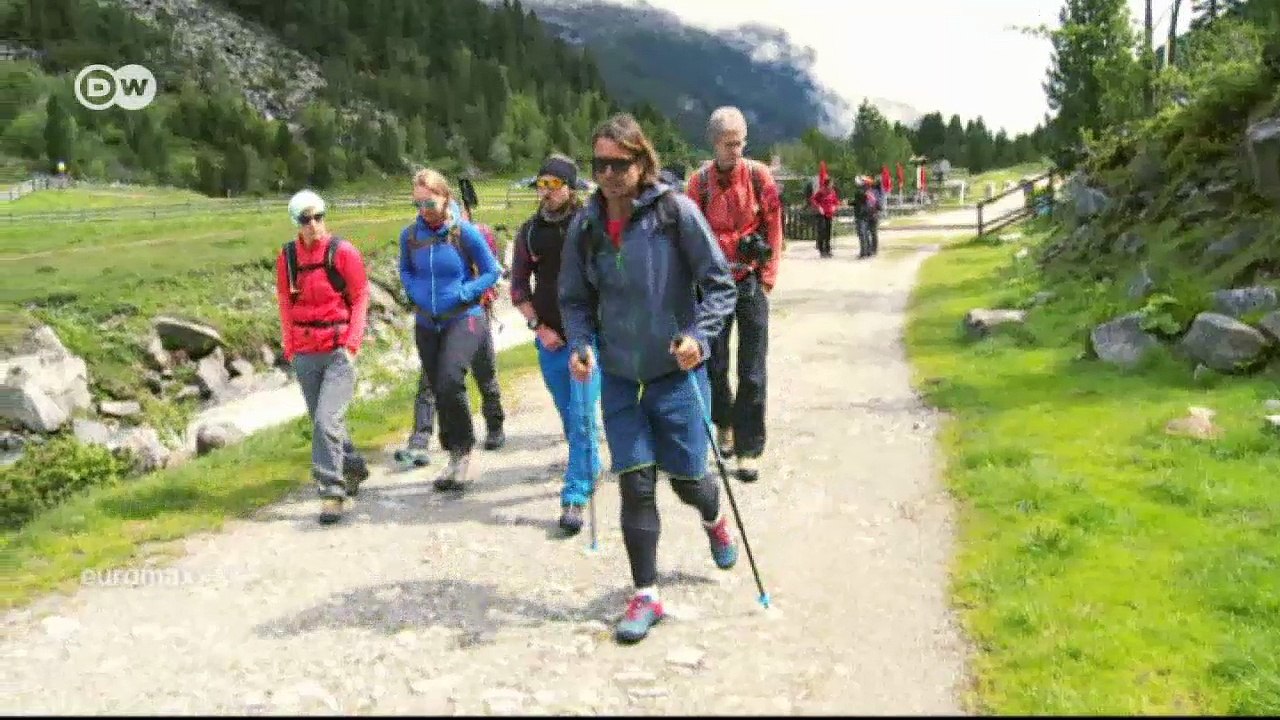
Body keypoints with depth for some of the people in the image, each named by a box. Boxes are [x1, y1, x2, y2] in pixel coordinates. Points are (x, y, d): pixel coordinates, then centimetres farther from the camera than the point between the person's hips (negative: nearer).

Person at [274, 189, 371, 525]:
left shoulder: (343, 252, -6)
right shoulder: (286, 257, 5)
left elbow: (360, 298, -2)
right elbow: (285, 305, 12)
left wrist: (351, 344, -9)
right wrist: (290, 349, 9)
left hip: (338, 351, -5)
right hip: (305, 355, 5)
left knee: (326, 421, -15)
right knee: (322, 421, 14)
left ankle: (331, 491, -8)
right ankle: (354, 466, 37)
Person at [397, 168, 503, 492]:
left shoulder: (465, 232, -11)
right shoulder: (410, 235, 0)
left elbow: (491, 271, -4)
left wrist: (461, 294, -15)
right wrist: (415, 293, -1)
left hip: (463, 319, -5)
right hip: (427, 323, 5)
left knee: (450, 382, -23)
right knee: (437, 388, 11)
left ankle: (463, 452, -4)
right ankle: (455, 457, 27)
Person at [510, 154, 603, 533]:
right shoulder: (529, 232, 5)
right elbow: (519, 285, 10)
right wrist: (538, 327, 0)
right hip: (550, 340, 4)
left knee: (582, 418, -9)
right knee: (569, 418, 16)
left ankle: (575, 497, -4)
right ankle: (591, 469, 39)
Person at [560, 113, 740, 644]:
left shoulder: (676, 211, -12)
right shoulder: (586, 225, 0)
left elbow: (720, 283, -7)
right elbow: (575, 299, 11)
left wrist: (700, 336, -21)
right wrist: (580, 344, -7)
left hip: (676, 374, -2)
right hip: (619, 378, 3)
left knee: (687, 479, 8)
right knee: (635, 484, 0)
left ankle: (714, 519, 46)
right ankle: (645, 595, 15)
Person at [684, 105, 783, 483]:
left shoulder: (759, 175, -2)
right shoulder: (700, 181, -2)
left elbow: (774, 228, 3)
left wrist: (767, 278, -1)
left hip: (751, 281, -1)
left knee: (752, 372, -2)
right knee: (714, 365, 8)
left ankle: (749, 449, 5)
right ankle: (724, 423, 35)